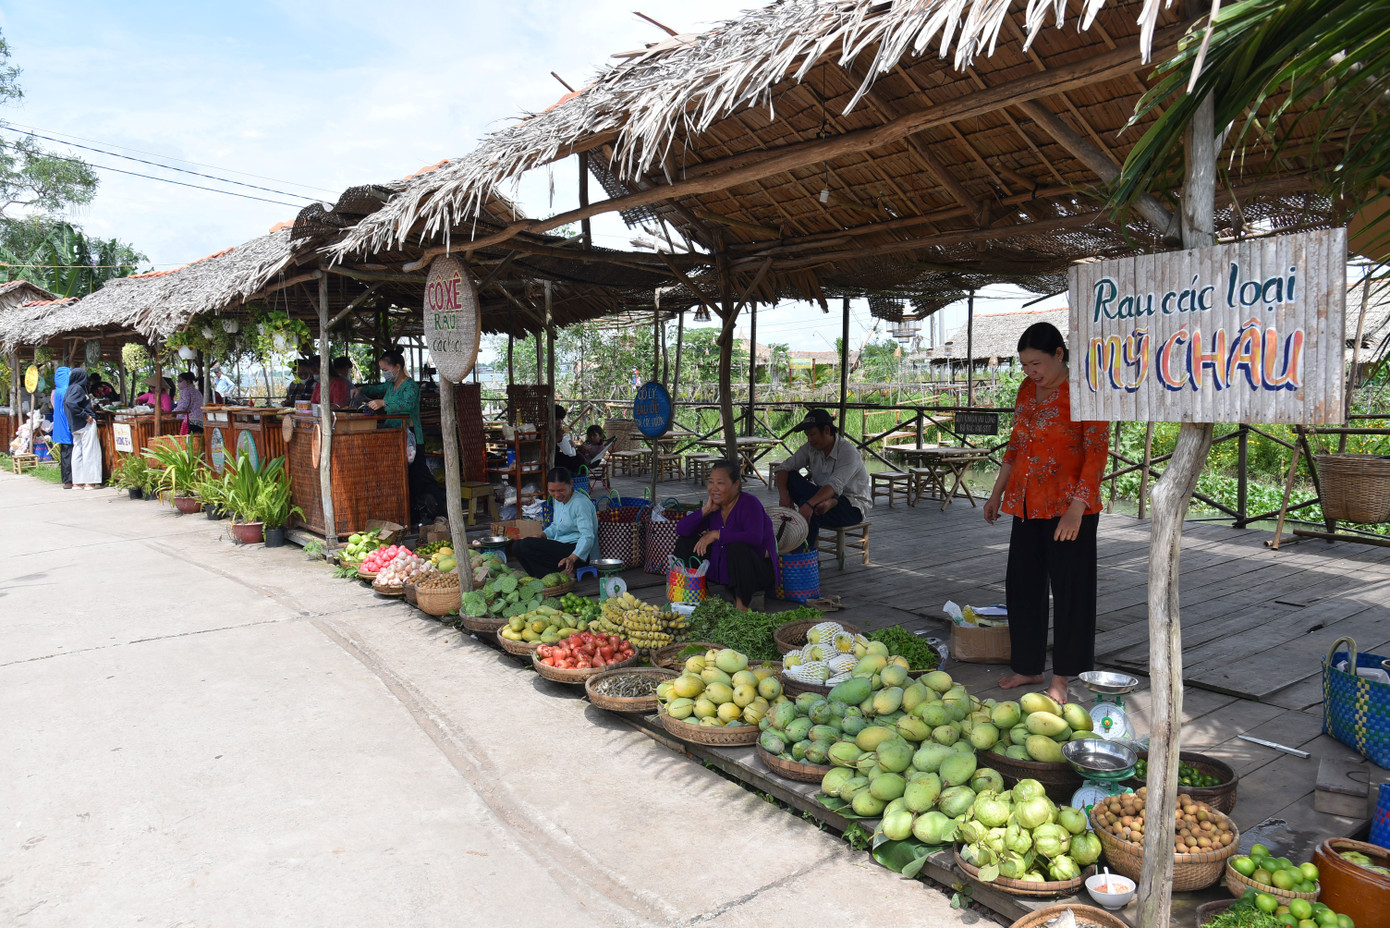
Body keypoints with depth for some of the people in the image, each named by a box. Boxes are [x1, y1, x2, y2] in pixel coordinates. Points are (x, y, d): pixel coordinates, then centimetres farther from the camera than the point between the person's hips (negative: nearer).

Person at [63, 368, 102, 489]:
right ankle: (89, 481, -6)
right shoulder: (77, 388, -11)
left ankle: (77, 481, 11)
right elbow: (70, 403, -25)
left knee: (77, 452, 9)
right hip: (86, 424, -9)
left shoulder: (71, 388, 13)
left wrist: (91, 407, 14)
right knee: (89, 451, -5)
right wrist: (86, 415, -20)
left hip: (76, 426, 9)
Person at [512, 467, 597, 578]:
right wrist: (542, 535, 4)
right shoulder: (558, 501, 12)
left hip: (579, 552, -10)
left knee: (526, 545, -23)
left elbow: (587, 536, -25)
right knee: (517, 546, -2)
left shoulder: (581, 503, -17)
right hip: (560, 547, 10)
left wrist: (572, 558, -41)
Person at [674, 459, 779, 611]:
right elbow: (681, 529, 1)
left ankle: (742, 603, -22)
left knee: (737, 546, -37)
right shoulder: (714, 505, 4)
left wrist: (716, 534, -30)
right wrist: (706, 510, -11)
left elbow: (755, 538, -34)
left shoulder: (749, 503, -16)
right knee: (686, 542, 0)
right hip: (721, 571, 7)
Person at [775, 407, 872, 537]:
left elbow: (835, 486, -35)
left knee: (809, 510, -36)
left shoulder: (848, 452, -21)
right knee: (789, 478, -17)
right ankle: (828, 502, -30)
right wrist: (783, 495, -23)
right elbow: (784, 467, -3)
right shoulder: (810, 448, -1)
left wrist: (809, 504, -50)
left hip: (853, 507, -6)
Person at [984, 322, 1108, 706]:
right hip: (1028, 504, 7)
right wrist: (998, 492, 20)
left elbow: (1097, 452, -14)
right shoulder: (1027, 389, 11)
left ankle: (1061, 678, 11)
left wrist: (1076, 509, -21)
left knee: (1068, 589, 1)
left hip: (1069, 507, -7)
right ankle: (1028, 666, 25)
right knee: (1021, 585, 11)